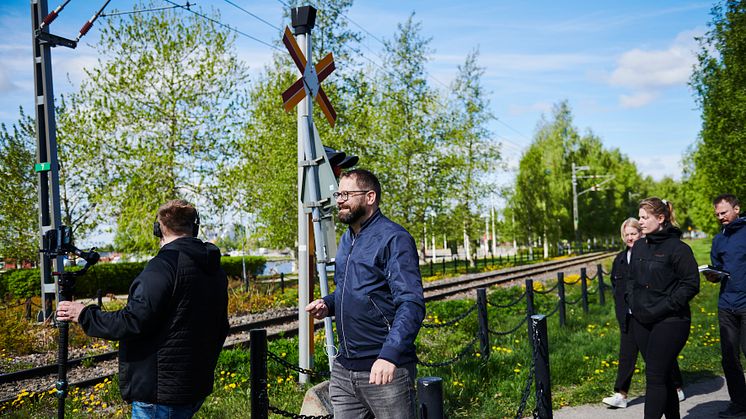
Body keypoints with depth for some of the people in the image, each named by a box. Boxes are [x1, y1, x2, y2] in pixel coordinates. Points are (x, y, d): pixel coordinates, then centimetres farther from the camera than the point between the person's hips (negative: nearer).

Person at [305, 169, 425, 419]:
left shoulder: (394, 239, -12)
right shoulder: (346, 240, 14)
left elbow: (411, 304, -21)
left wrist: (389, 355, -32)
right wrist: (328, 304, 5)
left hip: (383, 369, -8)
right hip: (342, 370, 8)